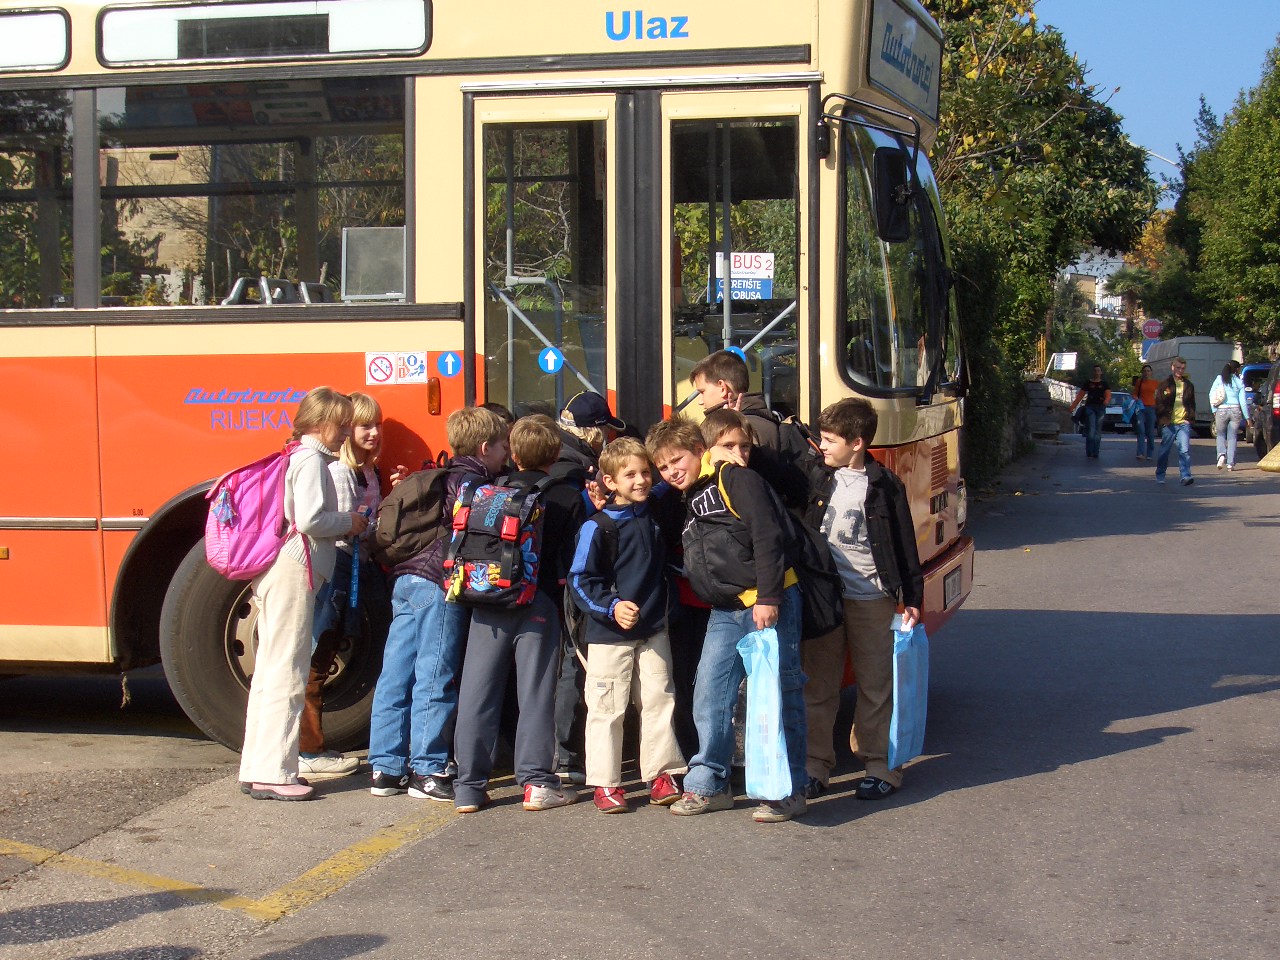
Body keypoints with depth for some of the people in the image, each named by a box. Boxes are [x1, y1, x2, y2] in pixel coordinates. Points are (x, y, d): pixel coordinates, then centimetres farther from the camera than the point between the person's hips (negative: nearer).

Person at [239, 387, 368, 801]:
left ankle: (258, 768, 17)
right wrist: (350, 523, -7)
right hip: (294, 570, -11)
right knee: (286, 672, -9)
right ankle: (273, 774, -9)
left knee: (271, 670, 12)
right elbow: (309, 520, -22)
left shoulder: (298, 457, 19)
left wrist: (347, 523, 10)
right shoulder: (312, 460, -11)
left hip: (278, 570, 11)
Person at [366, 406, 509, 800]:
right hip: (439, 585, -9)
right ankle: (426, 771, -2)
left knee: (395, 675, 7)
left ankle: (385, 768, 11)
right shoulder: (471, 482, -6)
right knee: (434, 679, -5)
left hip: (404, 580, 9)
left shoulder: (440, 479, 21)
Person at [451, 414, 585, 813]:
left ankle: (469, 787, 8)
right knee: (535, 693, 4)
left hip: (488, 603, 2)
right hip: (539, 604, -2)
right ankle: (537, 783, 5)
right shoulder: (569, 499, 0)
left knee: (477, 692, 5)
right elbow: (573, 562, -1)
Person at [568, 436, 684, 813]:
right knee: (607, 709, 0)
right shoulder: (597, 528, -10)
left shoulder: (655, 518, 6)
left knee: (659, 701, 6)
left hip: (654, 631, 5)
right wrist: (612, 607, -20)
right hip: (608, 635, -5)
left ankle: (661, 775, 16)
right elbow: (580, 580, -11)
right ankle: (605, 783, 8)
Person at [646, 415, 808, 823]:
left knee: (778, 695, -2)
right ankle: (707, 784, 16)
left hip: (769, 605, -8)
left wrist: (768, 598, -21)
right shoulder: (687, 502, 18)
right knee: (709, 695, 6)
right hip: (725, 613, 8)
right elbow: (695, 563, 27)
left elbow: (768, 537, -16)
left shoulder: (737, 480, -8)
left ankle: (788, 790, 4)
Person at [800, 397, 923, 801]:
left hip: (871, 600, -3)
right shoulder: (817, 480, 6)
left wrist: (912, 596, -3)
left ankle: (880, 767, 11)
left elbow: (903, 543, -1)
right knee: (817, 685, 6)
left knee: (876, 686, 3)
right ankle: (815, 765, 14)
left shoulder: (885, 486, -3)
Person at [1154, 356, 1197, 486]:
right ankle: (1160, 475, 21)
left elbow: (1192, 404, 20)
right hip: (1168, 424, -1)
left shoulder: (1189, 386, 14)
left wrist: (1190, 419, 7)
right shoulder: (1165, 385, 5)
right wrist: (1163, 420, -8)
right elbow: (1159, 404, 2)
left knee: (1185, 450, -12)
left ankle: (1186, 476, -16)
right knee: (1164, 450, 6)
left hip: (1184, 423, 1)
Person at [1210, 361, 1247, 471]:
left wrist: (1214, 411, 3)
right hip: (1235, 410, 0)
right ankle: (1230, 463, 2)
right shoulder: (1239, 382, 1)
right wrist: (1247, 417, 7)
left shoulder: (1219, 379, 3)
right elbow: (1242, 401, 1)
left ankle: (1222, 455, -10)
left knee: (1221, 435, 16)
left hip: (1221, 410, 0)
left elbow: (1211, 394, -1)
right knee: (1232, 437, 8)